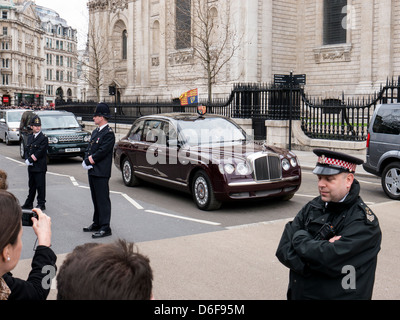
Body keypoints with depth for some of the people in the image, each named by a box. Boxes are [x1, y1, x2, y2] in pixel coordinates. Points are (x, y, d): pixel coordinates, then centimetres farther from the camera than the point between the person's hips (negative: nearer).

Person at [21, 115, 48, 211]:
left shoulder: (44, 138, -10)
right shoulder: (30, 137, 14)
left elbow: (41, 152, -16)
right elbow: (27, 149, 13)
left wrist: (30, 160, -15)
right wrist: (27, 159, -5)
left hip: (40, 167, -7)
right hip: (31, 167, 7)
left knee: (40, 186, -1)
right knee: (31, 185, 16)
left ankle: (41, 204, 6)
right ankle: (29, 203, 25)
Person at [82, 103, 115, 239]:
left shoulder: (109, 133, -13)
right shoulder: (96, 131, 16)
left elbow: (102, 152, -20)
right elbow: (89, 148, 16)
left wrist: (88, 161, -12)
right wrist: (88, 159, -3)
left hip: (101, 172, -9)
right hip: (92, 171, 9)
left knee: (103, 199, -5)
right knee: (96, 199, 17)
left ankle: (105, 228, -1)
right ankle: (97, 224, 27)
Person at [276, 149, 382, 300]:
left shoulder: (364, 222, -15)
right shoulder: (312, 207, 2)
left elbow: (330, 261, -26)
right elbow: (283, 250, -6)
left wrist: (300, 238, -12)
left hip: (336, 296, -4)